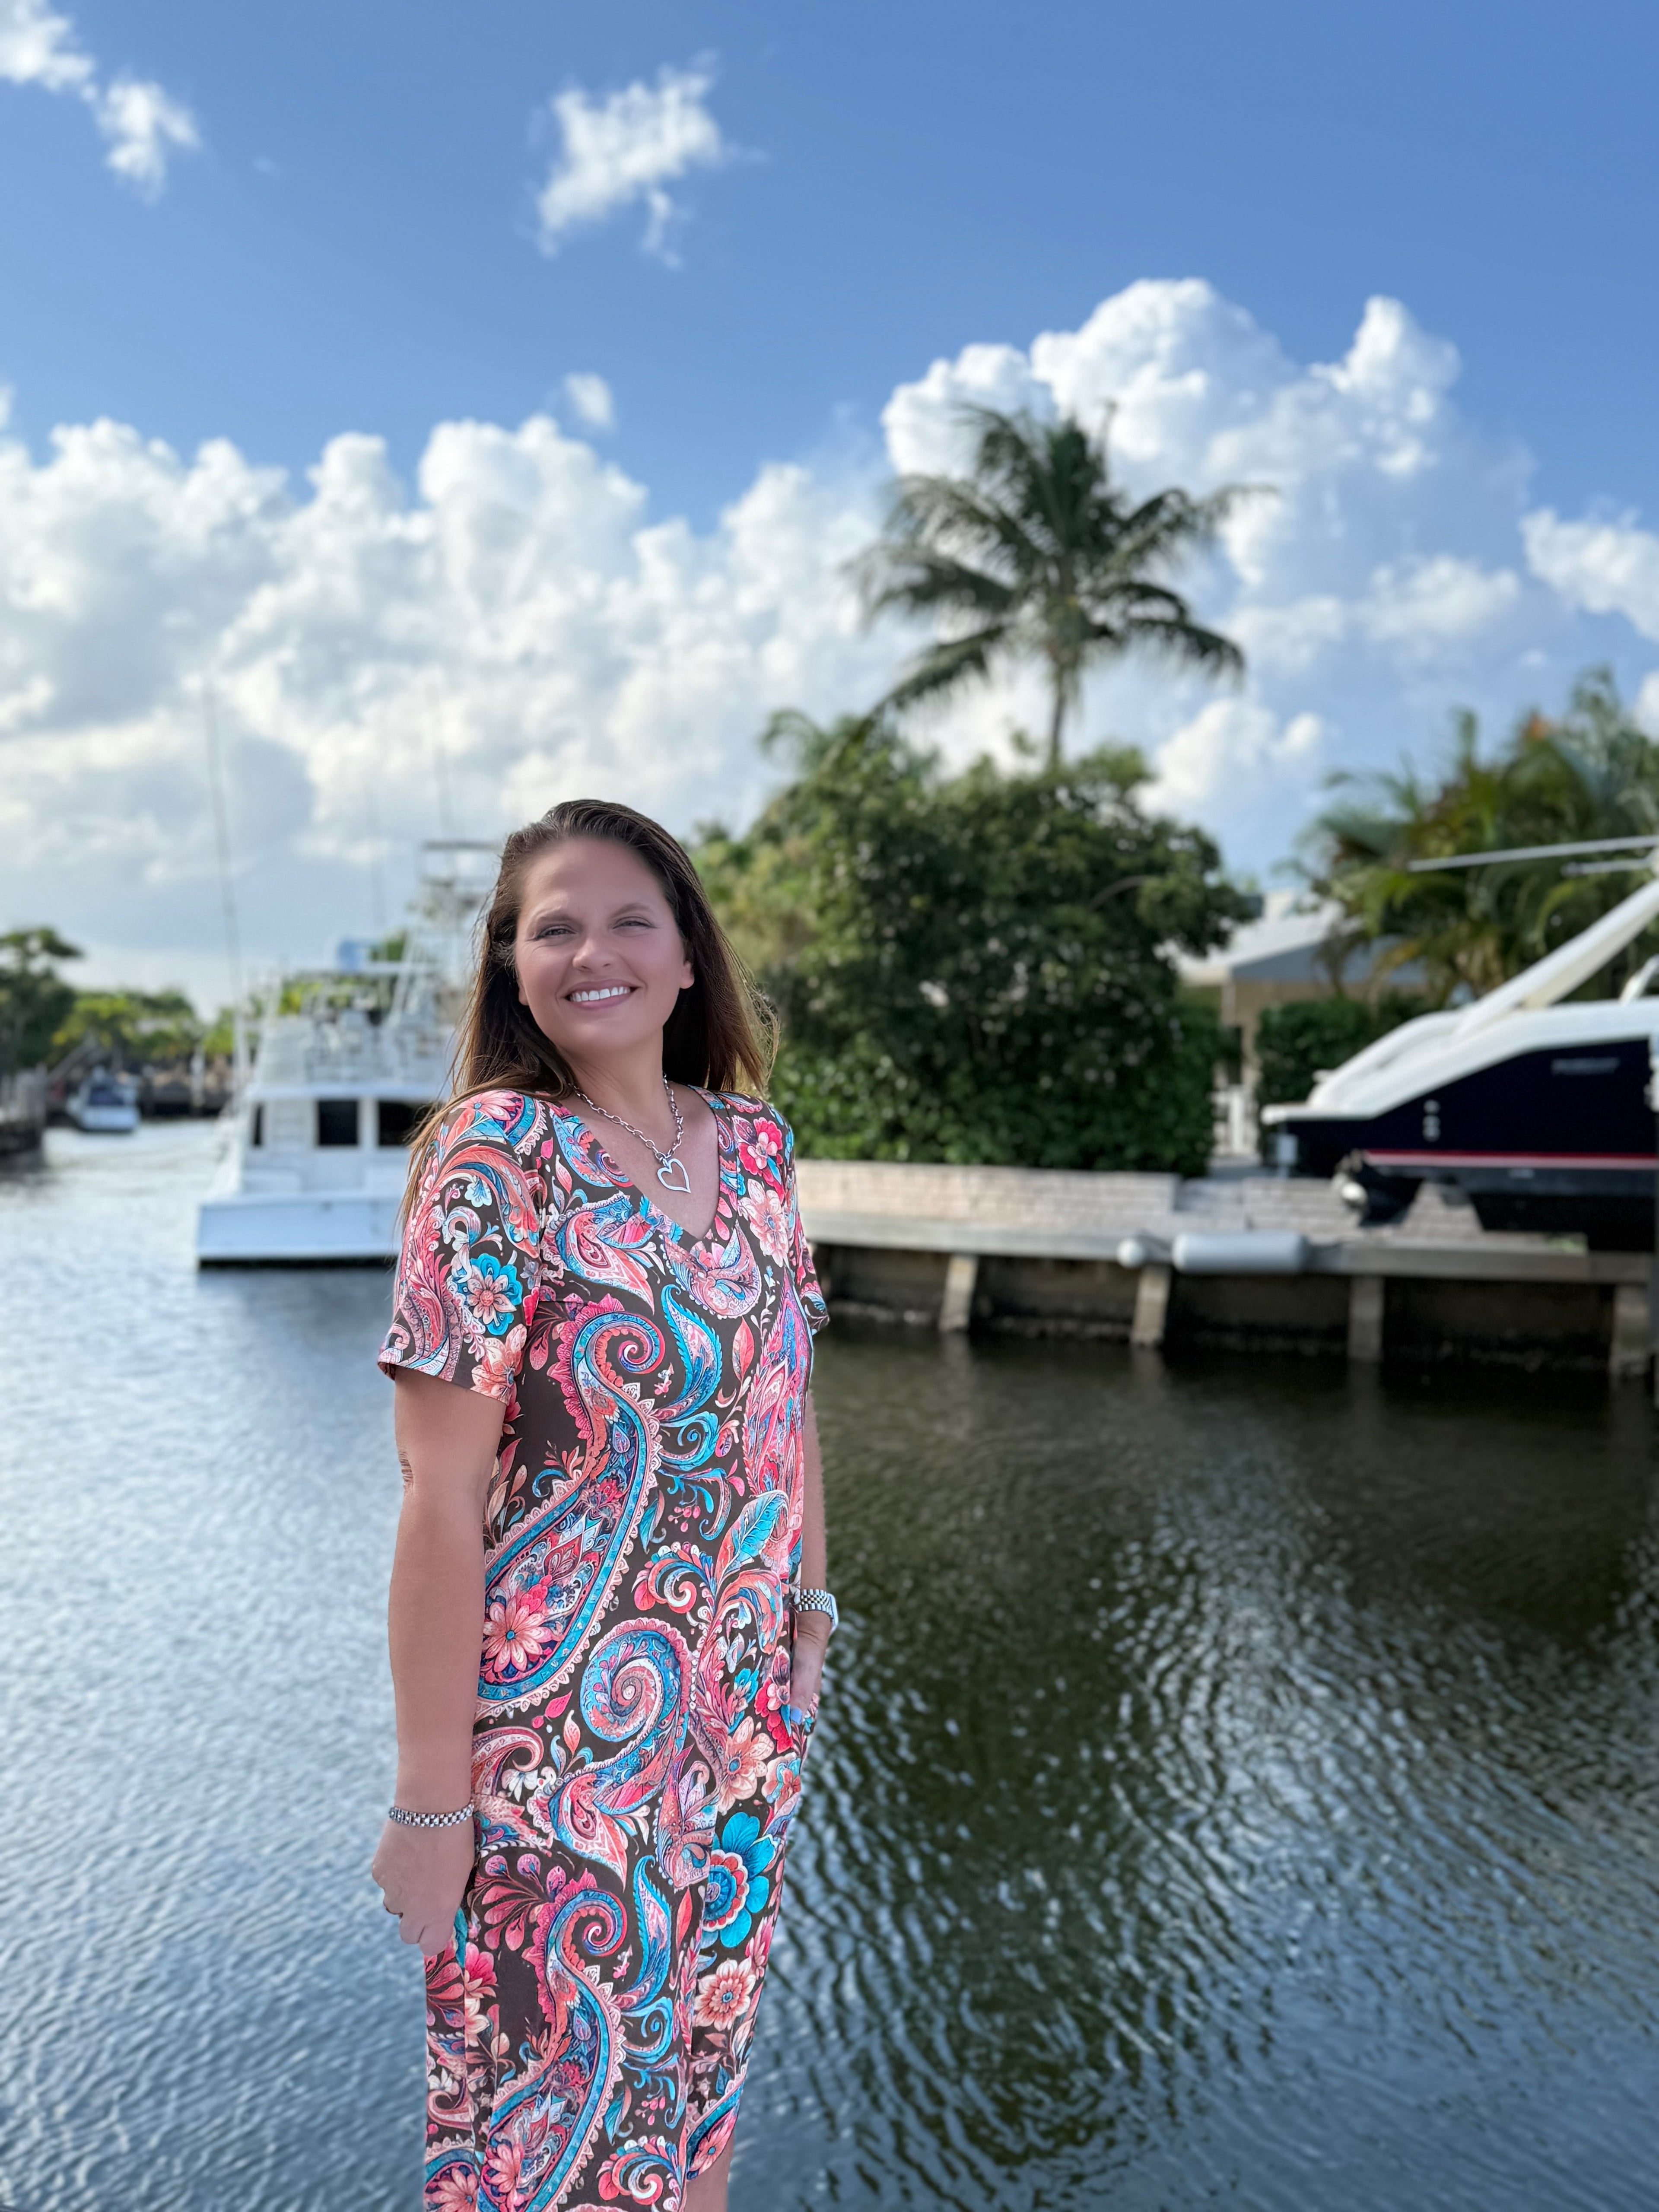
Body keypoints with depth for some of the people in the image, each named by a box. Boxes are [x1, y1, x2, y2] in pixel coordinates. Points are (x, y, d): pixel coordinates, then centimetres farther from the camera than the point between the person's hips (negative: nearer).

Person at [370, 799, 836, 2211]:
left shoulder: (754, 1143, 1)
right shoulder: (496, 1158, -15)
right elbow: (442, 1501, -17)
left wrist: (809, 1615, 10)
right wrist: (431, 1800, -16)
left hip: (743, 1722, 5)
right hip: (555, 1732, -5)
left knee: (702, 2052, 20)